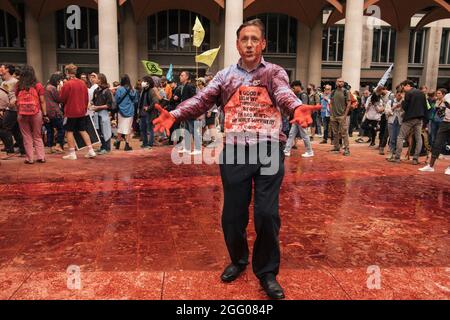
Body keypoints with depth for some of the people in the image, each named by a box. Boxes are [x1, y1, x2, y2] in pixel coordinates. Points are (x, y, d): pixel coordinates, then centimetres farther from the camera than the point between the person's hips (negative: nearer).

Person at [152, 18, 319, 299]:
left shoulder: (275, 72, 5)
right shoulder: (225, 76, 10)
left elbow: (285, 93, -17)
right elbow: (202, 100, -3)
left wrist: (298, 108, -41)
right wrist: (175, 115, -23)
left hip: (269, 150, -1)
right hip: (234, 151, 2)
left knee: (267, 213, -3)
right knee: (233, 213, 8)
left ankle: (267, 272, 19)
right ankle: (238, 260, 35)